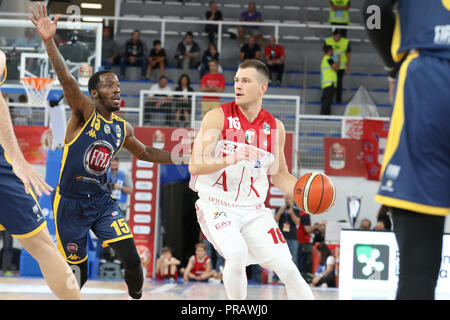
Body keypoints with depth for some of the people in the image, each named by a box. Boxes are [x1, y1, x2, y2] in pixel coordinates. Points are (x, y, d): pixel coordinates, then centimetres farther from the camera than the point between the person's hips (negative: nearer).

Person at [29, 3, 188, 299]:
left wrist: (180, 157, 19)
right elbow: (67, 80, -29)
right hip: (70, 202, -4)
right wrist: (49, 41, -45)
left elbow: (143, 152, 26)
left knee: (132, 260, -11)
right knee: (78, 271, 3)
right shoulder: (84, 112, -11)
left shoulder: (123, 128, 6)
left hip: (101, 200, 4)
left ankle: (137, 297, 15)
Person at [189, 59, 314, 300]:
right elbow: (194, 166, -13)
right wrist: (229, 159, -30)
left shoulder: (274, 127, 4)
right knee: (237, 253, -29)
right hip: (216, 207, -4)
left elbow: (279, 175, 16)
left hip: (254, 211, 4)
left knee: (286, 267, -5)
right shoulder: (218, 117, -8)